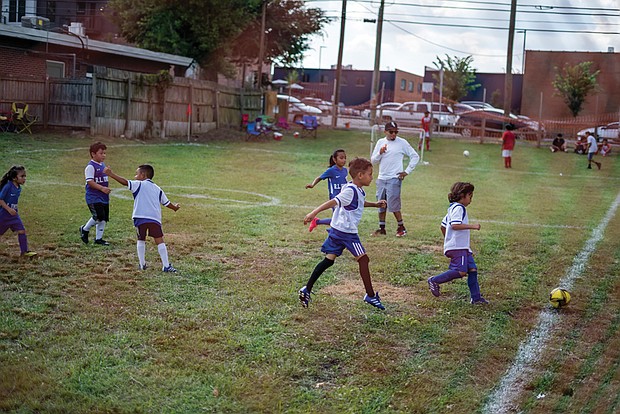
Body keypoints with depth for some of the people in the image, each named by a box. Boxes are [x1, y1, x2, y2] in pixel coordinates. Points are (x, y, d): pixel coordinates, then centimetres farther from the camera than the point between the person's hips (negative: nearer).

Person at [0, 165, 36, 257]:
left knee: (22, 231, -3)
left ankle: (24, 251, 1)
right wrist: (9, 209, -25)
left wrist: (16, 210, 11)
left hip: (14, 214, 6)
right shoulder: (8, 186, -20)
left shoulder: (19, 188, 3)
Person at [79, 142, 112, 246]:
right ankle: (85, 229, 10)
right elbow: (90, 182, -18)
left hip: (104, 198, 9)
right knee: (98, 216, -16)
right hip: (93, 197, -8)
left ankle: (98, 238, 19)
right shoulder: (90, 166, -12)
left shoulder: (103, 165, 15)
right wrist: (102, 188, -24)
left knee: (104, 218, 7)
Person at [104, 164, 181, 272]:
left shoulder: (139, 185, 7)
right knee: (159, 241, 0)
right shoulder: (158, 189, 20)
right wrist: (175, 207, 47)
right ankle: (166, 265, -6)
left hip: (140, 218, -2)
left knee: (141, 240, 16)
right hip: (155, 218, 2)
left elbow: (125, 182, -7)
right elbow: (166, 203, 26)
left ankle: (142, 264, 18)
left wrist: (111, 174, -5)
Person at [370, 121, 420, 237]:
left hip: (394, 179, -5)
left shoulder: (402, 142, -3)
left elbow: (415, 157, 1)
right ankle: (382, 228, 19)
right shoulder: (380, 142, 9)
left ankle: (401, 227, 6)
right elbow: (373, 160, 10)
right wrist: (380, 153, -10)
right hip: (381, 178, 5)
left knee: (393, 205, -8)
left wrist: (407, 171, -3)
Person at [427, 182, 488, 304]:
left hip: (463, 247, 11)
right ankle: (434, 281, -6)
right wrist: (472, 226, -21)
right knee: (461, 271, -17)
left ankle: (476, 297, 6)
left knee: (472, 269, 4)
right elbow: (455, 225, -26)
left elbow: (443, 226, 27)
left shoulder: (452, 208, 21)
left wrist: (448, 240, 35)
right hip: (457, 247, -11)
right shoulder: (458, 208, -11)